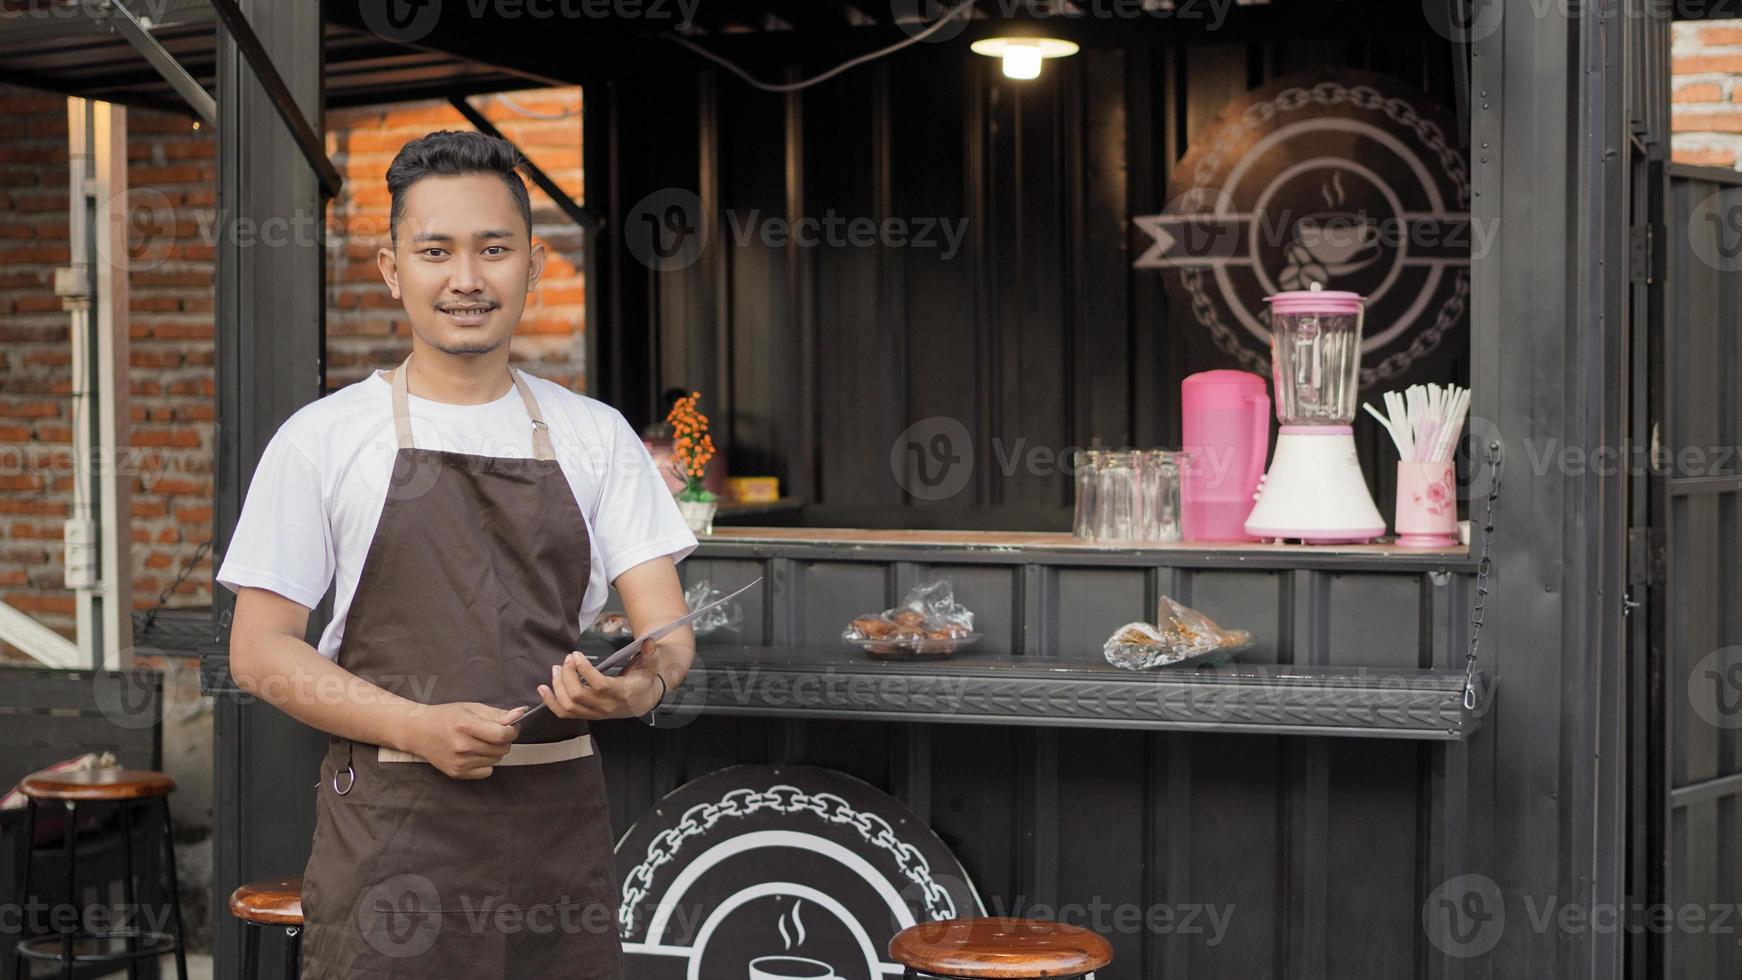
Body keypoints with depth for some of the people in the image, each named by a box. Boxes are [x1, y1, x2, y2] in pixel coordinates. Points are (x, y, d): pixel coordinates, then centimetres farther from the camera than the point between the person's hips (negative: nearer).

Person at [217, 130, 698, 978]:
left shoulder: (596, 436, 9)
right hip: (393, 828, -2)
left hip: (560, 828, 3)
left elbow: (666, 625, 4)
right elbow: (260, 651, -1)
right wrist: (420, 728, -16)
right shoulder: (324, 439, 1)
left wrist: (640, 683, -21)